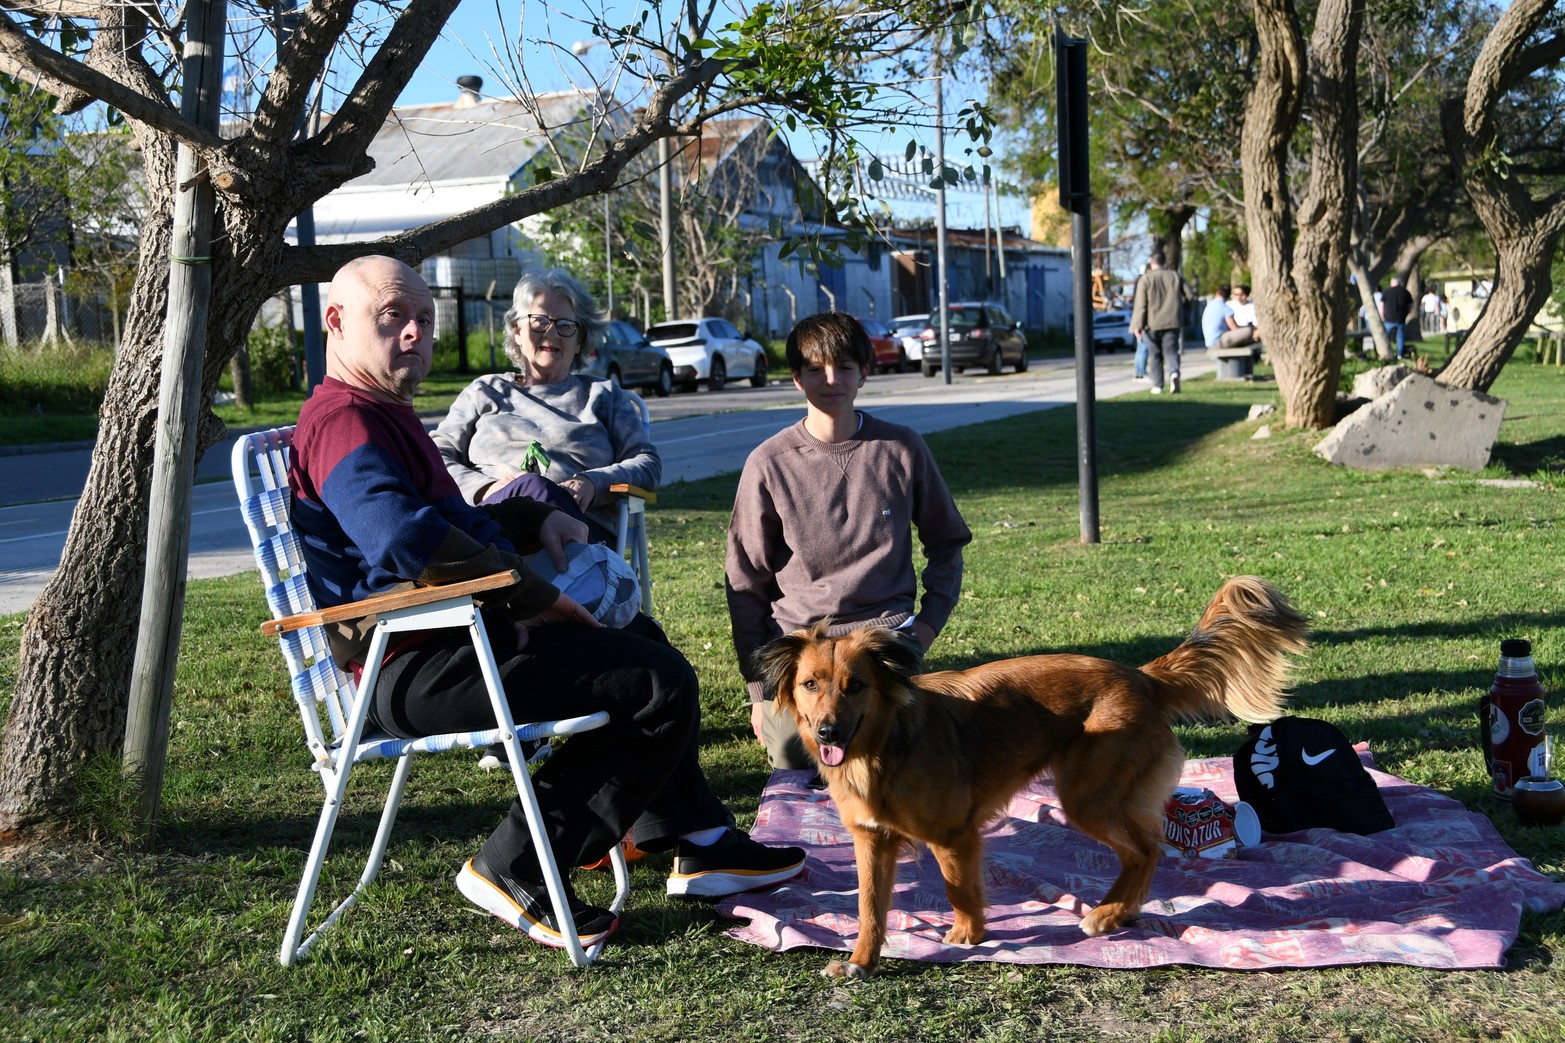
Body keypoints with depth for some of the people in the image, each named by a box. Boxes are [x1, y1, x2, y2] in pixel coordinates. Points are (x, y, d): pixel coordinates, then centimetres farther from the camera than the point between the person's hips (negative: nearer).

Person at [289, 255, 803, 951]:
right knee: (663, 685, -17)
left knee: (636, 636, 28)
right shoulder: (343, 420, -15)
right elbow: (403, 533, -34)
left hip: (446, 644, 12)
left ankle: (698, 844, 27)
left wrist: (533, 518, 12)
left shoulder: (383, 415, 22)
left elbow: (451, 522, 33)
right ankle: (516, 871, -9)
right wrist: (531, 596, -25)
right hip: (417, 673, -12)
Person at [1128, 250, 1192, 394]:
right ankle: (1174, 373, -27)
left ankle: (1157, 385, 9)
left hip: (1153, 323, -2)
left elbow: (1140, 305, -9)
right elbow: (1189, 295, 4)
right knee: (1171, 351, 2)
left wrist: (1137, 325, -9)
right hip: (1173, 322, 2)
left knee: (1154, 355, 9)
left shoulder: (1145, 279, -4)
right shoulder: (1175, 276, 5)